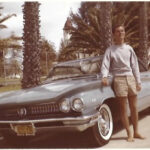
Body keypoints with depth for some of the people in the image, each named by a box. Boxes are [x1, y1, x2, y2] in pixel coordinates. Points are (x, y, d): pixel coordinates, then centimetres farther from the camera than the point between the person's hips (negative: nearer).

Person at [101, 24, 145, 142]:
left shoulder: (129, 48, 12)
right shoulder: (110, 50, 2)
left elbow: (135, 66, 13)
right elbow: (105, 65, -6)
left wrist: (138, 81, 9)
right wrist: (104, 77, -26)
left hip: (131, 78, 3)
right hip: (119, 79, -3)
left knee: (134, 107, 6)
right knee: (123, 108, -1)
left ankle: (136, 132, 18)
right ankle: (129, 134, 6)